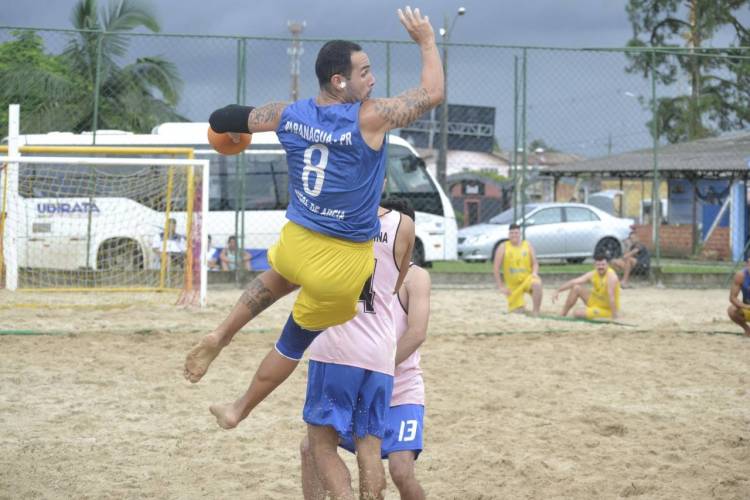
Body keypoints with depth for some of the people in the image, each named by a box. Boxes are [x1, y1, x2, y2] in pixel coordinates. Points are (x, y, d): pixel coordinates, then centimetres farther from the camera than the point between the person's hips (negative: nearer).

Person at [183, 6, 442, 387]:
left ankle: (219, 337, 28)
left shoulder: (289, 114, -2)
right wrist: (427, 42, 6)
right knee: (294, 343, 13)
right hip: (343, 262, -6)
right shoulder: (368, 118, -18)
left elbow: (239, 118, 15)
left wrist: (221, 121, 39)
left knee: (278, 280, 41)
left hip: (294, 242, 6)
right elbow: (432, 94, -9)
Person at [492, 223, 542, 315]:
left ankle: (536, 312, -26)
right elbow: (496, 268, -3)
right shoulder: (503, 247, -3)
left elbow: (535, 263, 5)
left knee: (537, 284, -36)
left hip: (527, 279, 0)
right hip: (513, 285, 0)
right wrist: (501, 286, -8)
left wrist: (534, 273, -18)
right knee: (518, 311, -6)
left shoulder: (527, 245, 2)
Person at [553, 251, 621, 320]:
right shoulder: (592, 274, -6)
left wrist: (614, 318, -36)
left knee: (577, 313, -20)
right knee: (576, 288, -2)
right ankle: (562, 316, 6)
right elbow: (574, 282, -6)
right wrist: (558, 291, -12)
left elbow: (611, 297, -33)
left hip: (607, 310, -7)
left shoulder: (611, 276, -27)